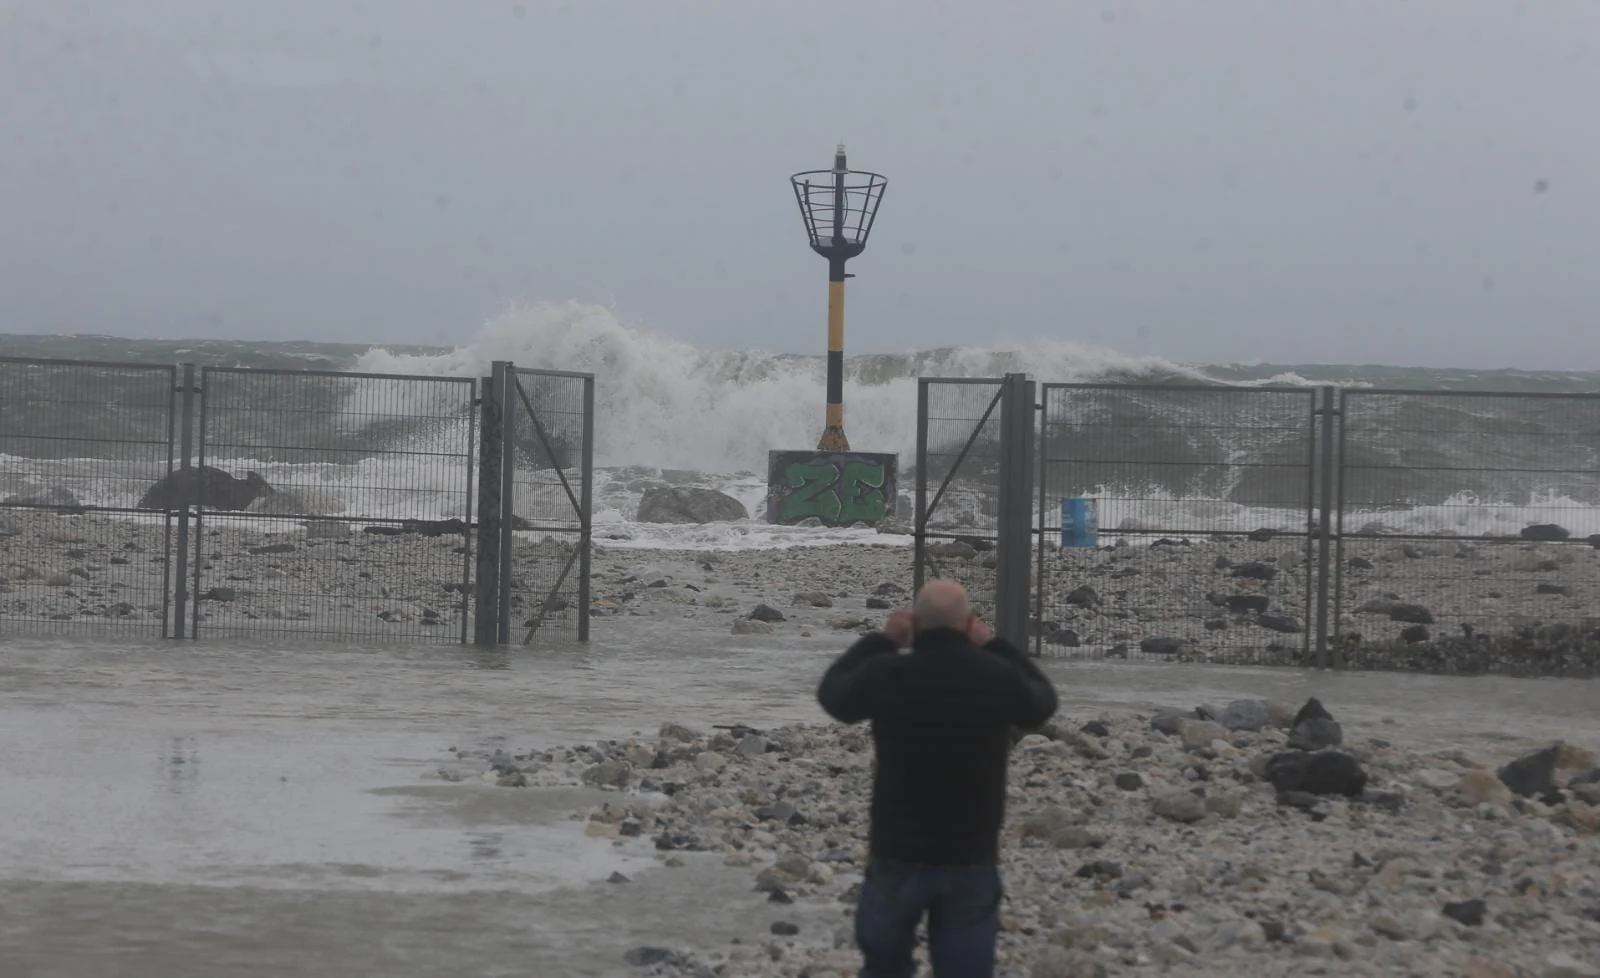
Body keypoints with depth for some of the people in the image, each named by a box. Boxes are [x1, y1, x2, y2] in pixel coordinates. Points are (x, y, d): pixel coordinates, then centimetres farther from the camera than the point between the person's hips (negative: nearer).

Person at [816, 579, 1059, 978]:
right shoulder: (997, 677, -12)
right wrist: (994, 645, 14)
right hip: (972, 856, 0)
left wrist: (880, 639, 15)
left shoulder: (884, 674, -13)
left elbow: (832, 693, 10)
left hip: (897, 852, 0)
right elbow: (1042, 702, 12)